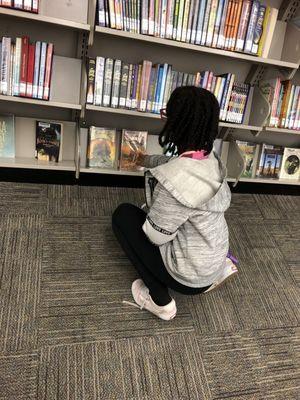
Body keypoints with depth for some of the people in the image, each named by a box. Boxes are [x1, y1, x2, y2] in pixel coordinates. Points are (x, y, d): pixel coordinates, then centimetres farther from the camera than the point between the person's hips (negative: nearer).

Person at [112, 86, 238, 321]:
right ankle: (219, 268, 20)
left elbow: (156, 235, -21)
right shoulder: (210, 158, -8)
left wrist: (146, 206, -1)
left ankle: (160, 301, 6)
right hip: (215, 257, 8)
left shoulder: (175, 181, -35)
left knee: (124, 215, 1)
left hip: (189, 276, -7)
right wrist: (148, 161, 30)